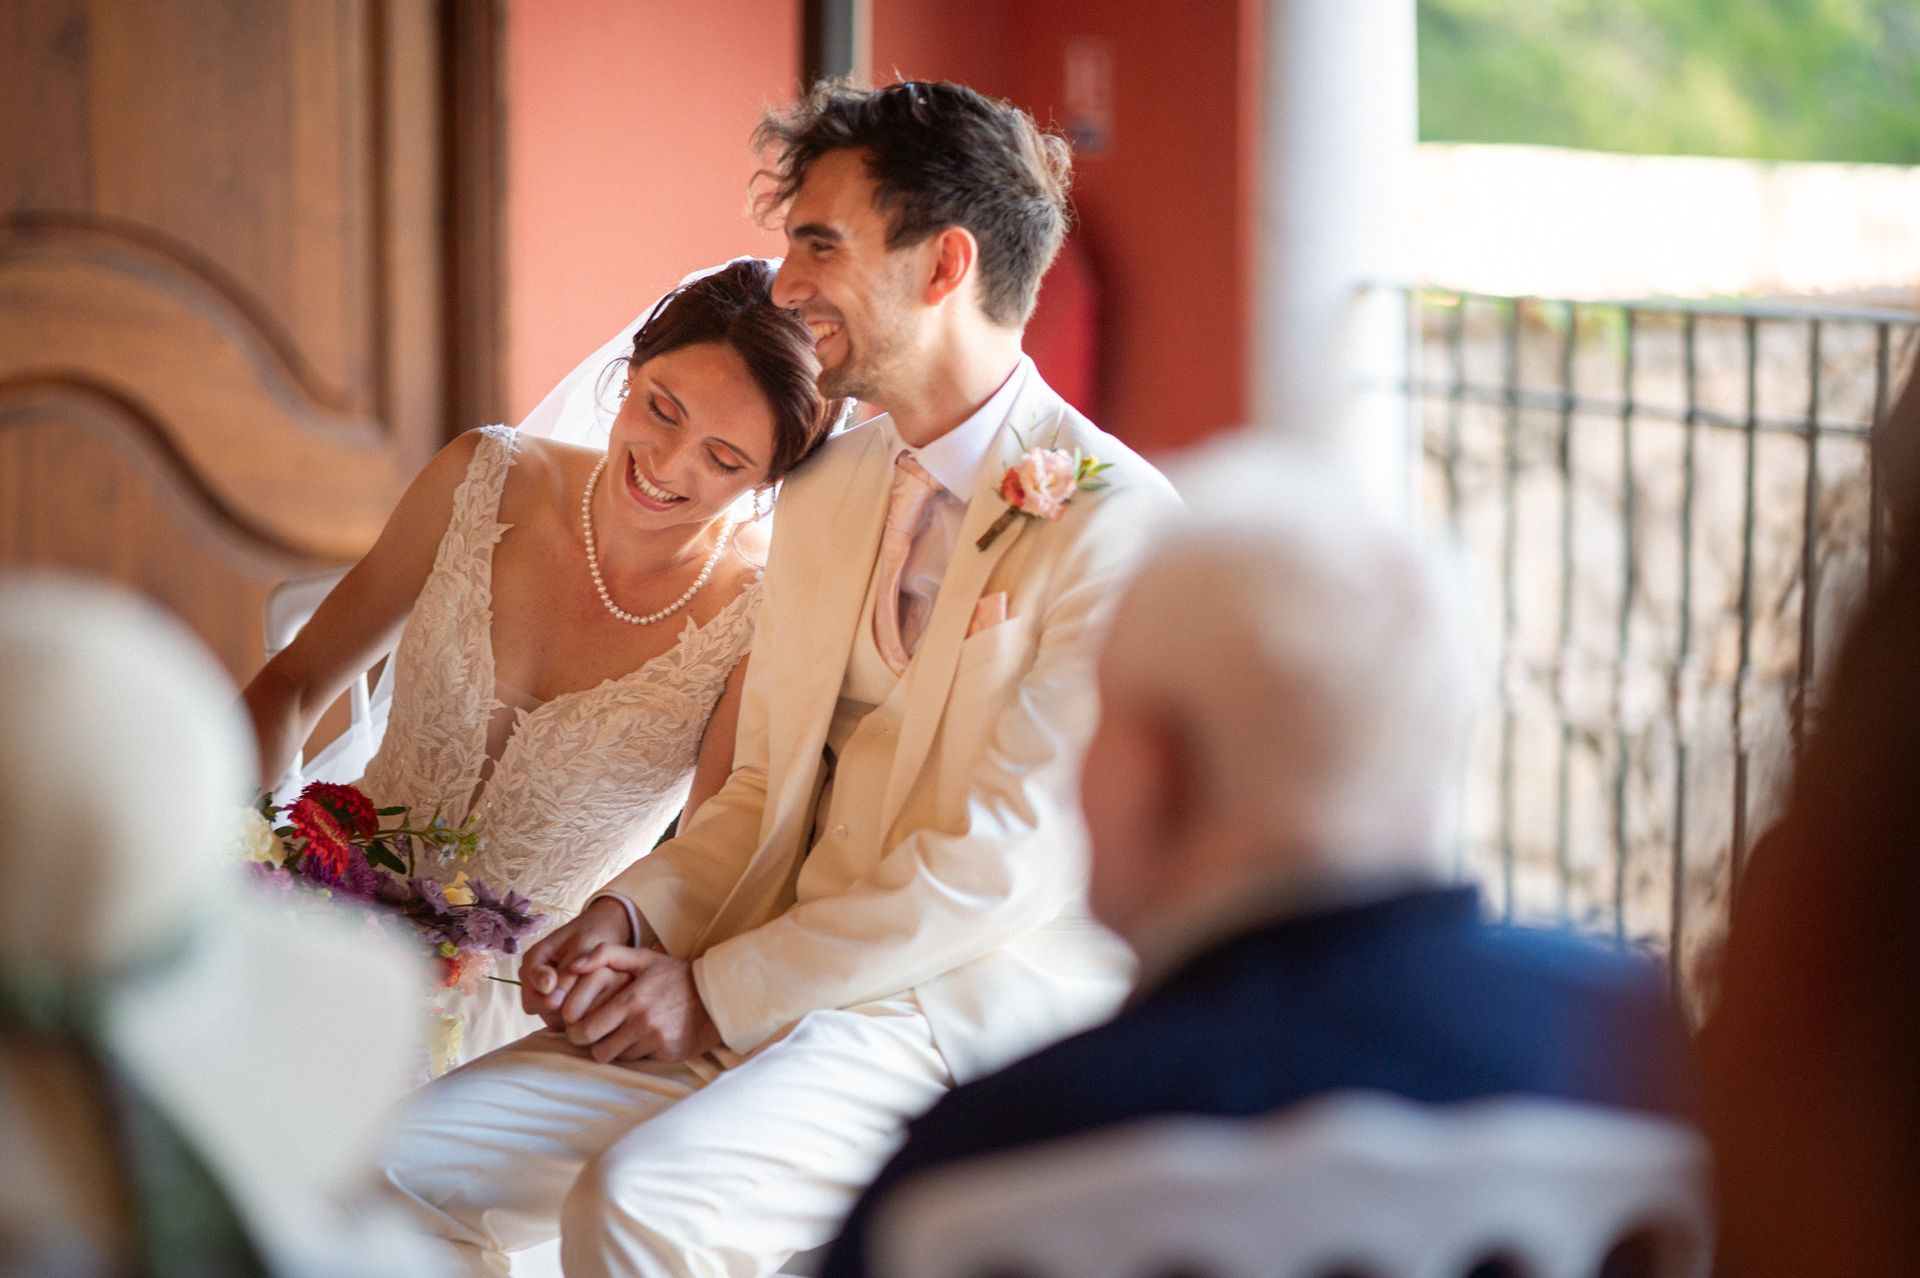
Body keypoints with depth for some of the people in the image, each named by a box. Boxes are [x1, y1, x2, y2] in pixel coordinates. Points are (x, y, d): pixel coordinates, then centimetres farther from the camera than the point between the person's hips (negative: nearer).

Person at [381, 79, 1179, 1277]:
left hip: (971, 1007, -7)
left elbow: (1007, 860, -16)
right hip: (766, 994, 7)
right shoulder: (822, 494, 15)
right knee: (407, 1165, -9)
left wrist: (716, 990, -14)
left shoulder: (1109, 520, -11)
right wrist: (631, 915, -1)